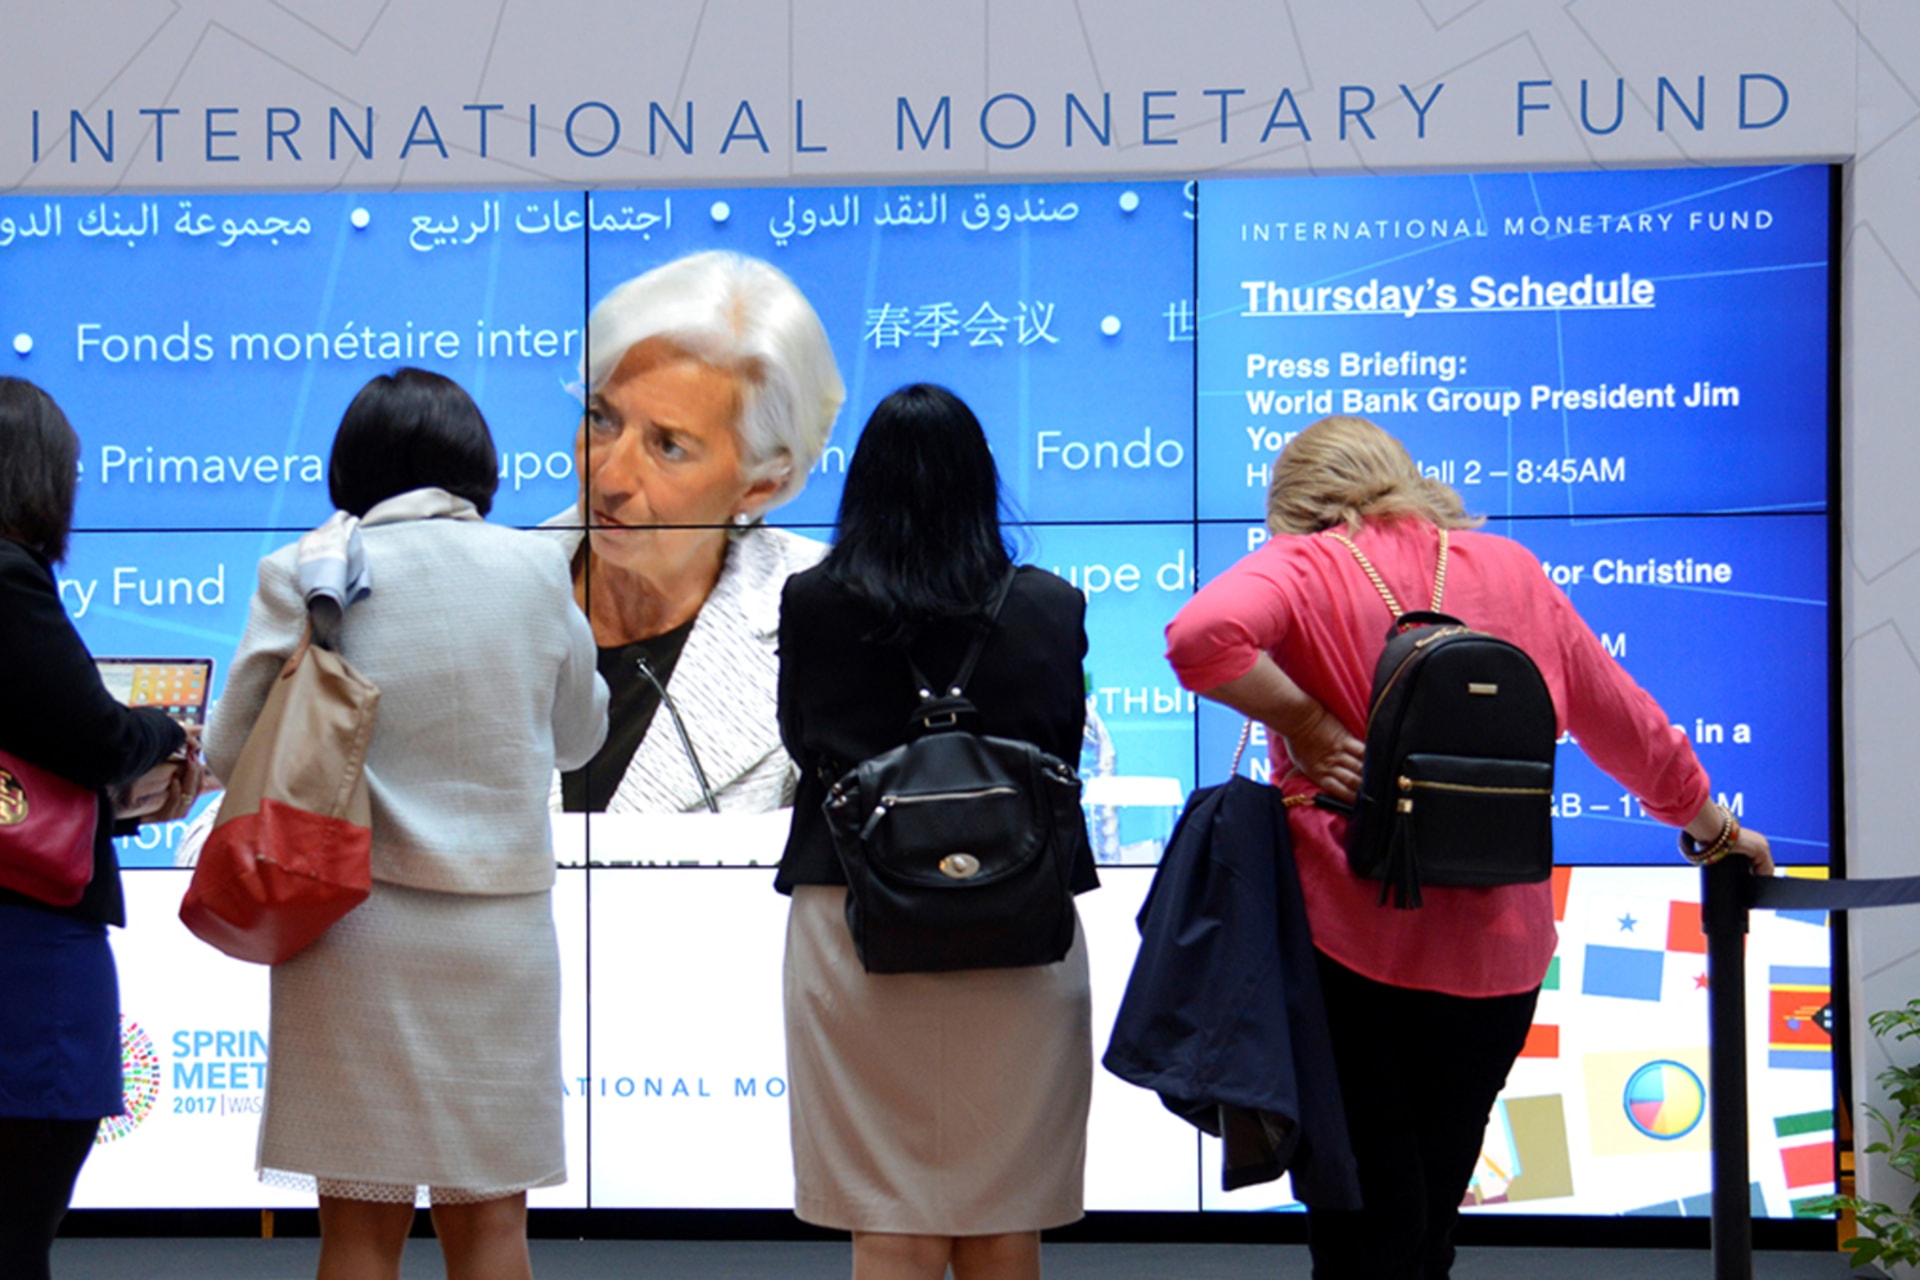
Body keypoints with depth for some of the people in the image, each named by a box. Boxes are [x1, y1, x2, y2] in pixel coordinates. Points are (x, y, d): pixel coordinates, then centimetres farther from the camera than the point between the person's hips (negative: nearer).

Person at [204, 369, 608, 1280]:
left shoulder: (305, 575, -5)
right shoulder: (536, 568, 2)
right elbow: (580, 733, 15)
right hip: (503, 921, 2)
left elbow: (232, 751, -1)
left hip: (359, 922, -2)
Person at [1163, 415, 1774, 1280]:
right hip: (1497, 950, 4)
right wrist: (1714, 830, 31)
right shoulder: (1513, 571, 8)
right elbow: (1627, 725, 17)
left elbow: (1203, 635, -26)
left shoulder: (1304, 568, -4)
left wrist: (1307, 725, -13)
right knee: (1432, 1206, 19)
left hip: (1349, 944, -4)